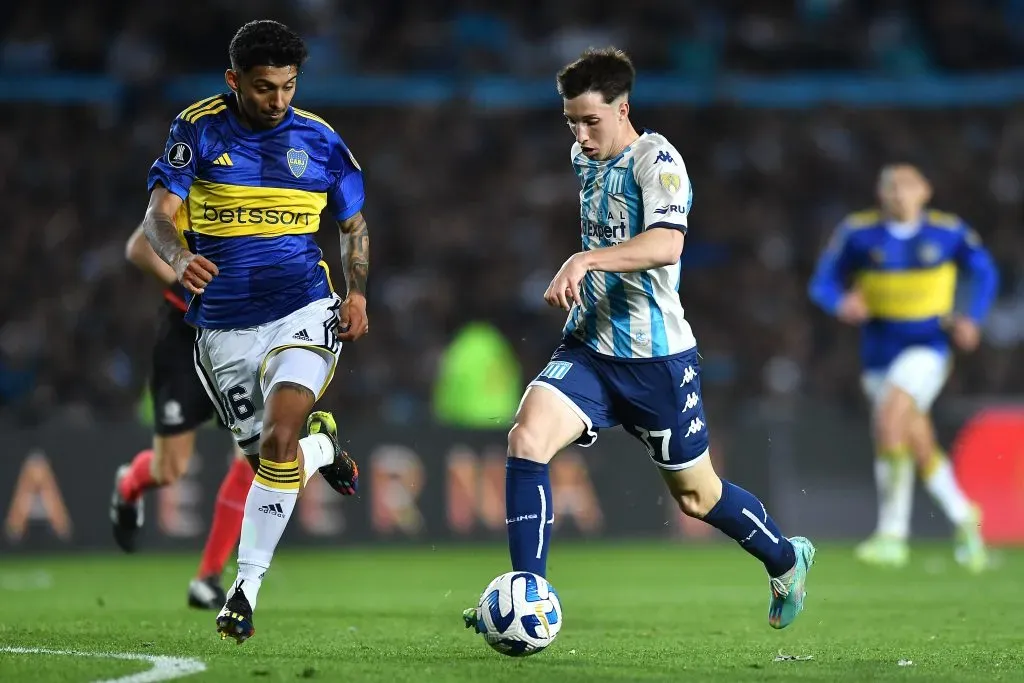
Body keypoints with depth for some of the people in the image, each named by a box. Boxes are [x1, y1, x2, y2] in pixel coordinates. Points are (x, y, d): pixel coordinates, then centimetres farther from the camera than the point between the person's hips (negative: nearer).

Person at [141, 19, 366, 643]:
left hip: (302, 313, -1)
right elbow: (160, 213, -11)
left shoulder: (319, 140, 1)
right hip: (225, 328, 1)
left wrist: (357, 293, -1)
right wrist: (180, 258, -34)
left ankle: (247, 585, -17)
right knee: (267, 458, 8)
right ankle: (324, 445, 46)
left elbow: (355, 223, 15)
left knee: (278, 439, -24)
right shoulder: (199, 130, -3)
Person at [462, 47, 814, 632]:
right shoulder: (583, 158, 8)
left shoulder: (656, 160, -17)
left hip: (658, 358, -6)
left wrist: (586, 260, -46)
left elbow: (667, 242, -36)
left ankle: (786, 560, 39)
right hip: (590, 347, 6)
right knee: (527, 437, -21)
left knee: (695, 494, 9)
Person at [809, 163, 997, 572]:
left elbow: (984, 272, 12)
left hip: (927, 347, -3)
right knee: (920, 449, 9)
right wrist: (841, 304, -21)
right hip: (879, 352, 3)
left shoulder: (948, 232, -4)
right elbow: (823, 282, 2)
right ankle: (963, 520, 35)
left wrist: (971, 319, -4)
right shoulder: (858, 232, -4)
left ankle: (892, 533, -23)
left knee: (889, 415, -27)